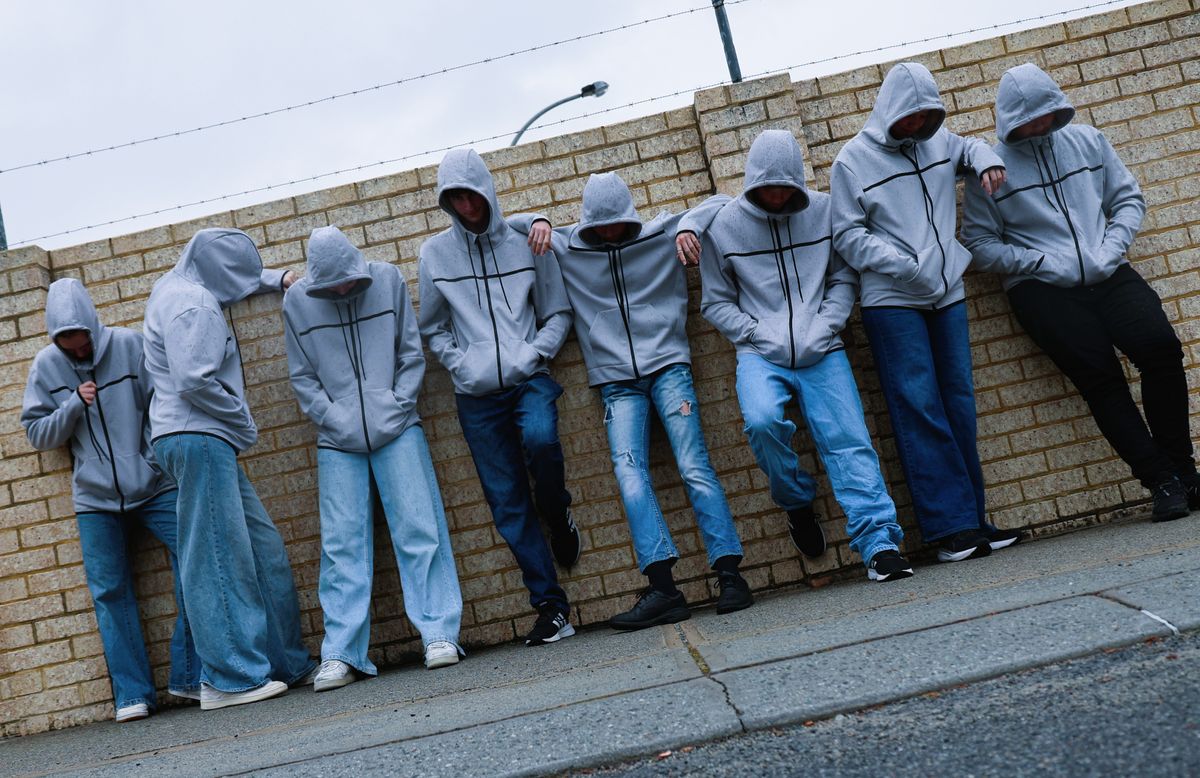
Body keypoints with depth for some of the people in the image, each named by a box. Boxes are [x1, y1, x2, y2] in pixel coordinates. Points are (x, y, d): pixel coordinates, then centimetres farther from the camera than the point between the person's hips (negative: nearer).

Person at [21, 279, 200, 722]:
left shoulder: (130, 345, -5)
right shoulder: (46, 366, 2)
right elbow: (37, 435, 5)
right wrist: (75, 404, -11)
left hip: (155, 486, -2)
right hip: (95, 500, 2)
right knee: (110, 593, 1)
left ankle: (192, 676, 0)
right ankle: (132, 694, 8)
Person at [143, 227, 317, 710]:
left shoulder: (180, 287, 19)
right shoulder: (193, 304, -12)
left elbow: (238, 283, 43)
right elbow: (194, 381, -21)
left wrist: (277, 280, 35)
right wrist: (243, 419, -8)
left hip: (208, 441, 10)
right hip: (197, 439, -10)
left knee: (263, 549, 10)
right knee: (219, 558, -10)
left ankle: (286, 663, 14)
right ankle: (230, 678, -8)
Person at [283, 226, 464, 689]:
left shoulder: (387, 280, 2)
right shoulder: (297, 300, 2)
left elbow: (412, 354, 6)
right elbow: (302, 377, 6)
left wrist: (398, 406, -5)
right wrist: (335, 419, -6)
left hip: (397, 430, 0)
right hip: (337, 442, 0)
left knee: (419, 528, -4)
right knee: (341, 545, -2)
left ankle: (439, 633, 2)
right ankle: (341, 654, 0)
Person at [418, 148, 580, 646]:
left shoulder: (525, 242, 3)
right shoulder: (435, 254, 5)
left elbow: (558, 314, 7)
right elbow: (432, 329, 12)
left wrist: (532, 354, -9)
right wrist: (461, 364, -4)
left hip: (529, 380, -1)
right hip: (476, 397, 1)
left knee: (540, 438, -32)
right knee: (508, 506, 0)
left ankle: (558, 516, 0)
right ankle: (551, 606, 7)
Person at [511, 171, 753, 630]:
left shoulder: (662, 233, 8)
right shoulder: (565, 248, 11)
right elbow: (507, 226, 20)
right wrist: (537, 223, 0)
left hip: (668, 365, -1)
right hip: (617, 381, 1)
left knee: (694, 467, -12)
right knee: (628, 472, -17)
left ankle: (730, 575, -13)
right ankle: (662, 587, -23)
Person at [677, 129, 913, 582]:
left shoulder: (823, 211, 4)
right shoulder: (723, 225, 3)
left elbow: (844, 278, 10)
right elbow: (716, 302, 8)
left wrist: (822, 329, -6)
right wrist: (759, 335, -7)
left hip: (822, 353, 1)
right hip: (760, 355, -1)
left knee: (849, 441, -12)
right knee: (762, 421, -27)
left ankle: (879, 544, -12)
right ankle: (796, 503, 1)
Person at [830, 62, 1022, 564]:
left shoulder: (937, 142, 11)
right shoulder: (853, 160, -3)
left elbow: (968, 147, 33)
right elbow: (847, 235, -6)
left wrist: (984, 160, 8)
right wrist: (902, 264, -18)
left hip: (947, 295, 6)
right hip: (891, 302, -6)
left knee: (958, 404, 6)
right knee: (919, 409, -9)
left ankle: (972, 518, 12)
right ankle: (950, 526, -8)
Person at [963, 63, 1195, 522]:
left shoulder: (1088, 141, 13)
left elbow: (1128, 197, 16)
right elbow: (979, 243, -1)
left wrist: (1112, 247, -2)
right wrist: (1042, 262, -10)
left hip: (1107, 276, 3)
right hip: (1042, 289, -3)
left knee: (1160, 346, -20)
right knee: (1098, 371, -21)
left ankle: (1183, 470, -7)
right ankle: (1163, 482, -11)